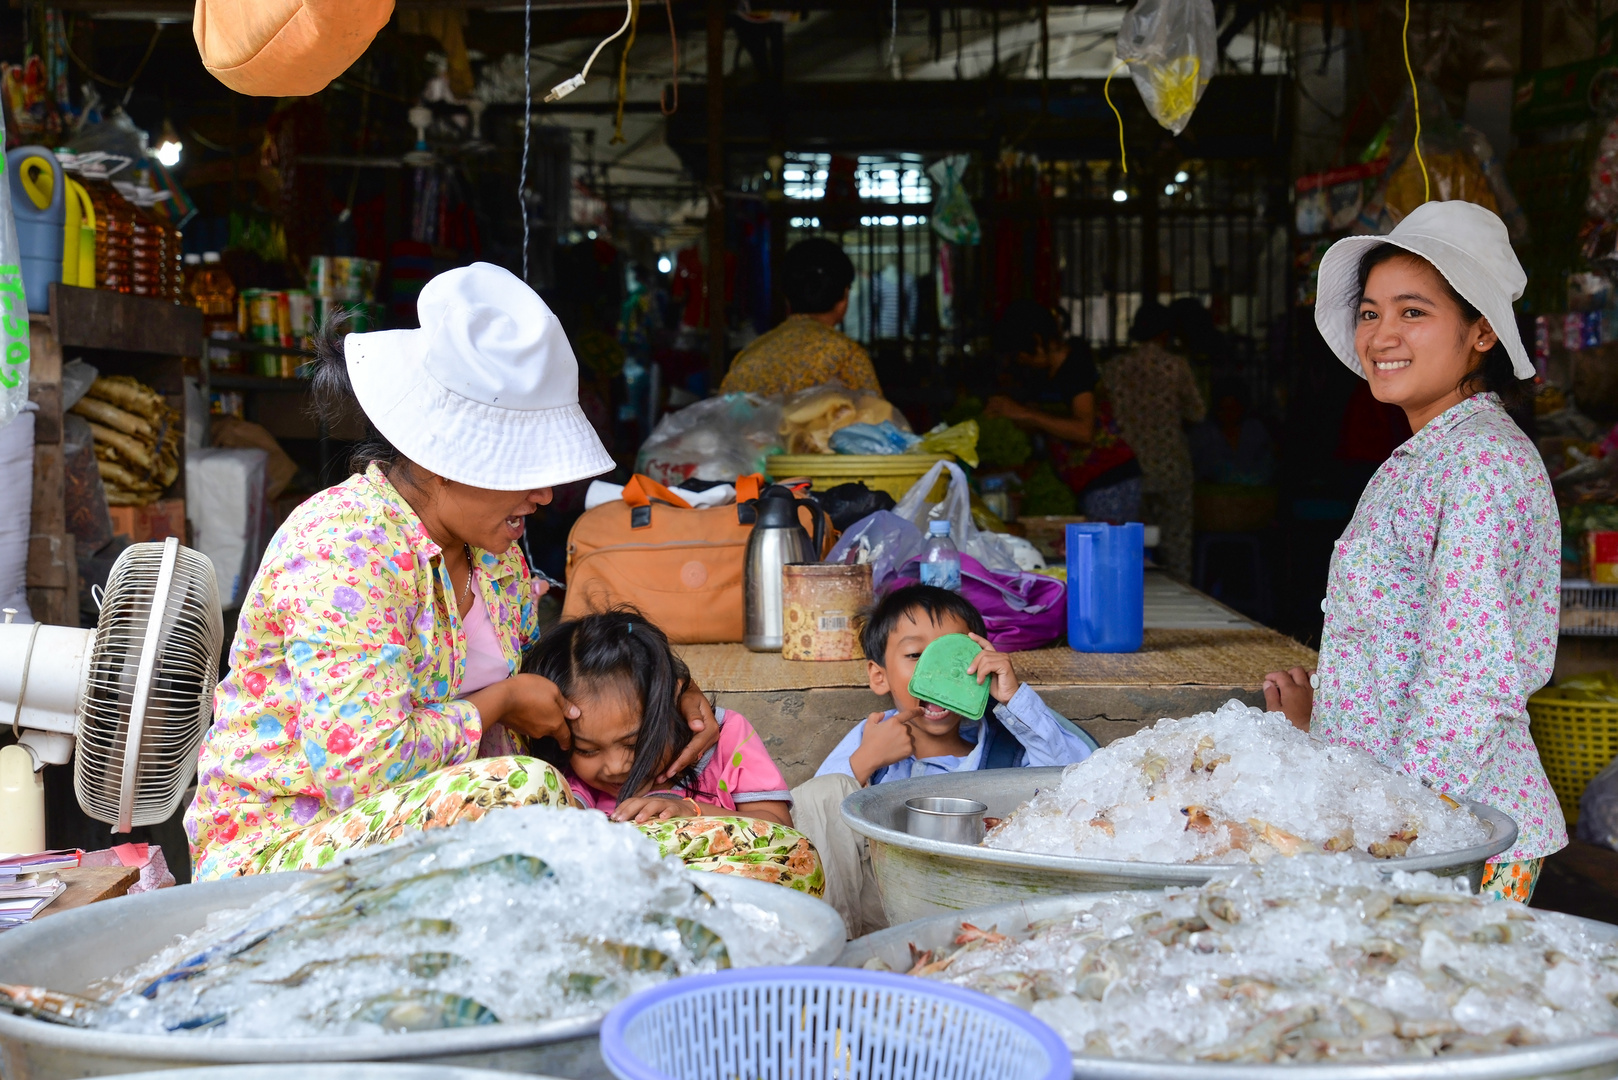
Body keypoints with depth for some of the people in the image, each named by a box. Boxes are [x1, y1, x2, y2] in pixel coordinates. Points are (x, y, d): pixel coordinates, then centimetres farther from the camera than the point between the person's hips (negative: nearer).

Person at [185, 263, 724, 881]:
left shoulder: (487, 543, 6)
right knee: (525, 787, -35)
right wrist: (498, 703, -15)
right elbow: (360, 766, -29)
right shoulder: (347, 549, -21)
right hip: (278, 853, -7)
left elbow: (545, 665, 23)